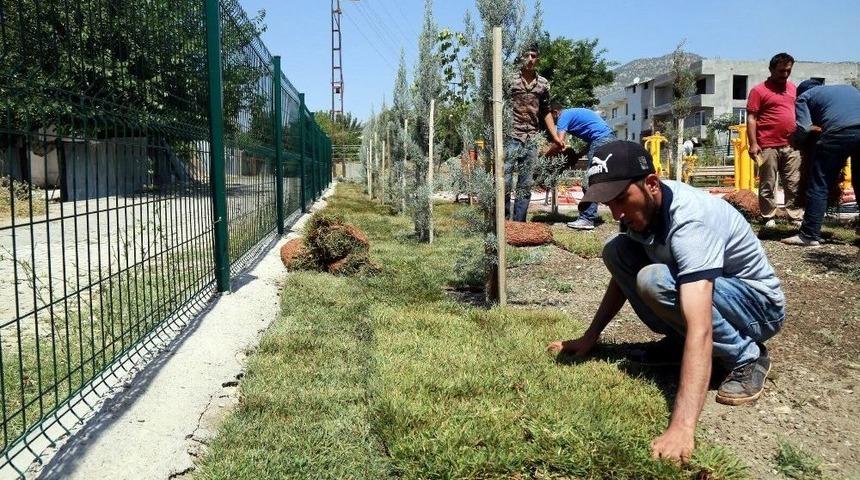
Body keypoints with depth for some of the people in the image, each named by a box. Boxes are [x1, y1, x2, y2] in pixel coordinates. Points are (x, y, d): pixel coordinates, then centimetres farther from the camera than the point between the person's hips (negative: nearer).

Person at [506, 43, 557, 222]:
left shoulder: (543, 84, 10)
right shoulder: (510, 79, -1)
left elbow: (546, 112, 18)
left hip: (531, 140, 4)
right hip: (511, 138, -4)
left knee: (525, 185, 6)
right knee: (504, 182, -5)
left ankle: (518, 223, 13)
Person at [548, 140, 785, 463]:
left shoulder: (690, 219, -35)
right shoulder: (642, 207, -10)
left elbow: (700, 329, -45)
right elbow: (623, 276, 8)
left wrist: (681, 428, -52)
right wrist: (590, 336, 2)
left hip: (759, 305, -7)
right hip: (700, 290, 7)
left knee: (654, 281, -34)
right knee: (616, 252, -9)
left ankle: (746, 357, -12)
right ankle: (680, 341, 3)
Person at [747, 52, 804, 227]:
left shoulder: (793, 88, 16)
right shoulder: (759, 90, -3)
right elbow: (751, 118, -7)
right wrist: (753, 144, -14)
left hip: (791, 145, 6)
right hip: (768, 146, -5)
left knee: (794, 184, 6)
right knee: (767, 185, 1)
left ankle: (796, 216, 12)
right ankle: (768, 217, 9)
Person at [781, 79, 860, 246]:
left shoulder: (804, 96, 19)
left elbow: (803, 128, 6)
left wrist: (796, 142, 26)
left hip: (840, 132, -5)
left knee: (819, 186, 1)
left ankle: (809, 235, -1)